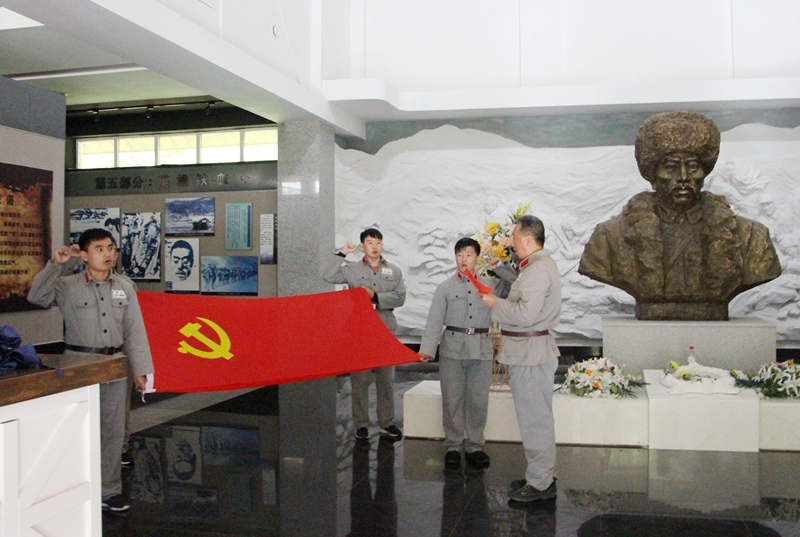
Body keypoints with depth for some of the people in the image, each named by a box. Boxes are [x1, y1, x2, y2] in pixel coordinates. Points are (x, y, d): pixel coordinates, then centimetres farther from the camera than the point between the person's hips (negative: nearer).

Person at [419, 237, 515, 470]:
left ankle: (474, 446, 21)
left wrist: (502, 266, -3)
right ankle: (453, 447, 17)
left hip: (481, 350, 1)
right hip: (452, 348, -1)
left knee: (478, 401, 7)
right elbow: (434, 321, -3)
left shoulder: (490, 284, 8)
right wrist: (427, 349, -13)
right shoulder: (445, 287, 3)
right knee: (452, 401, 5)